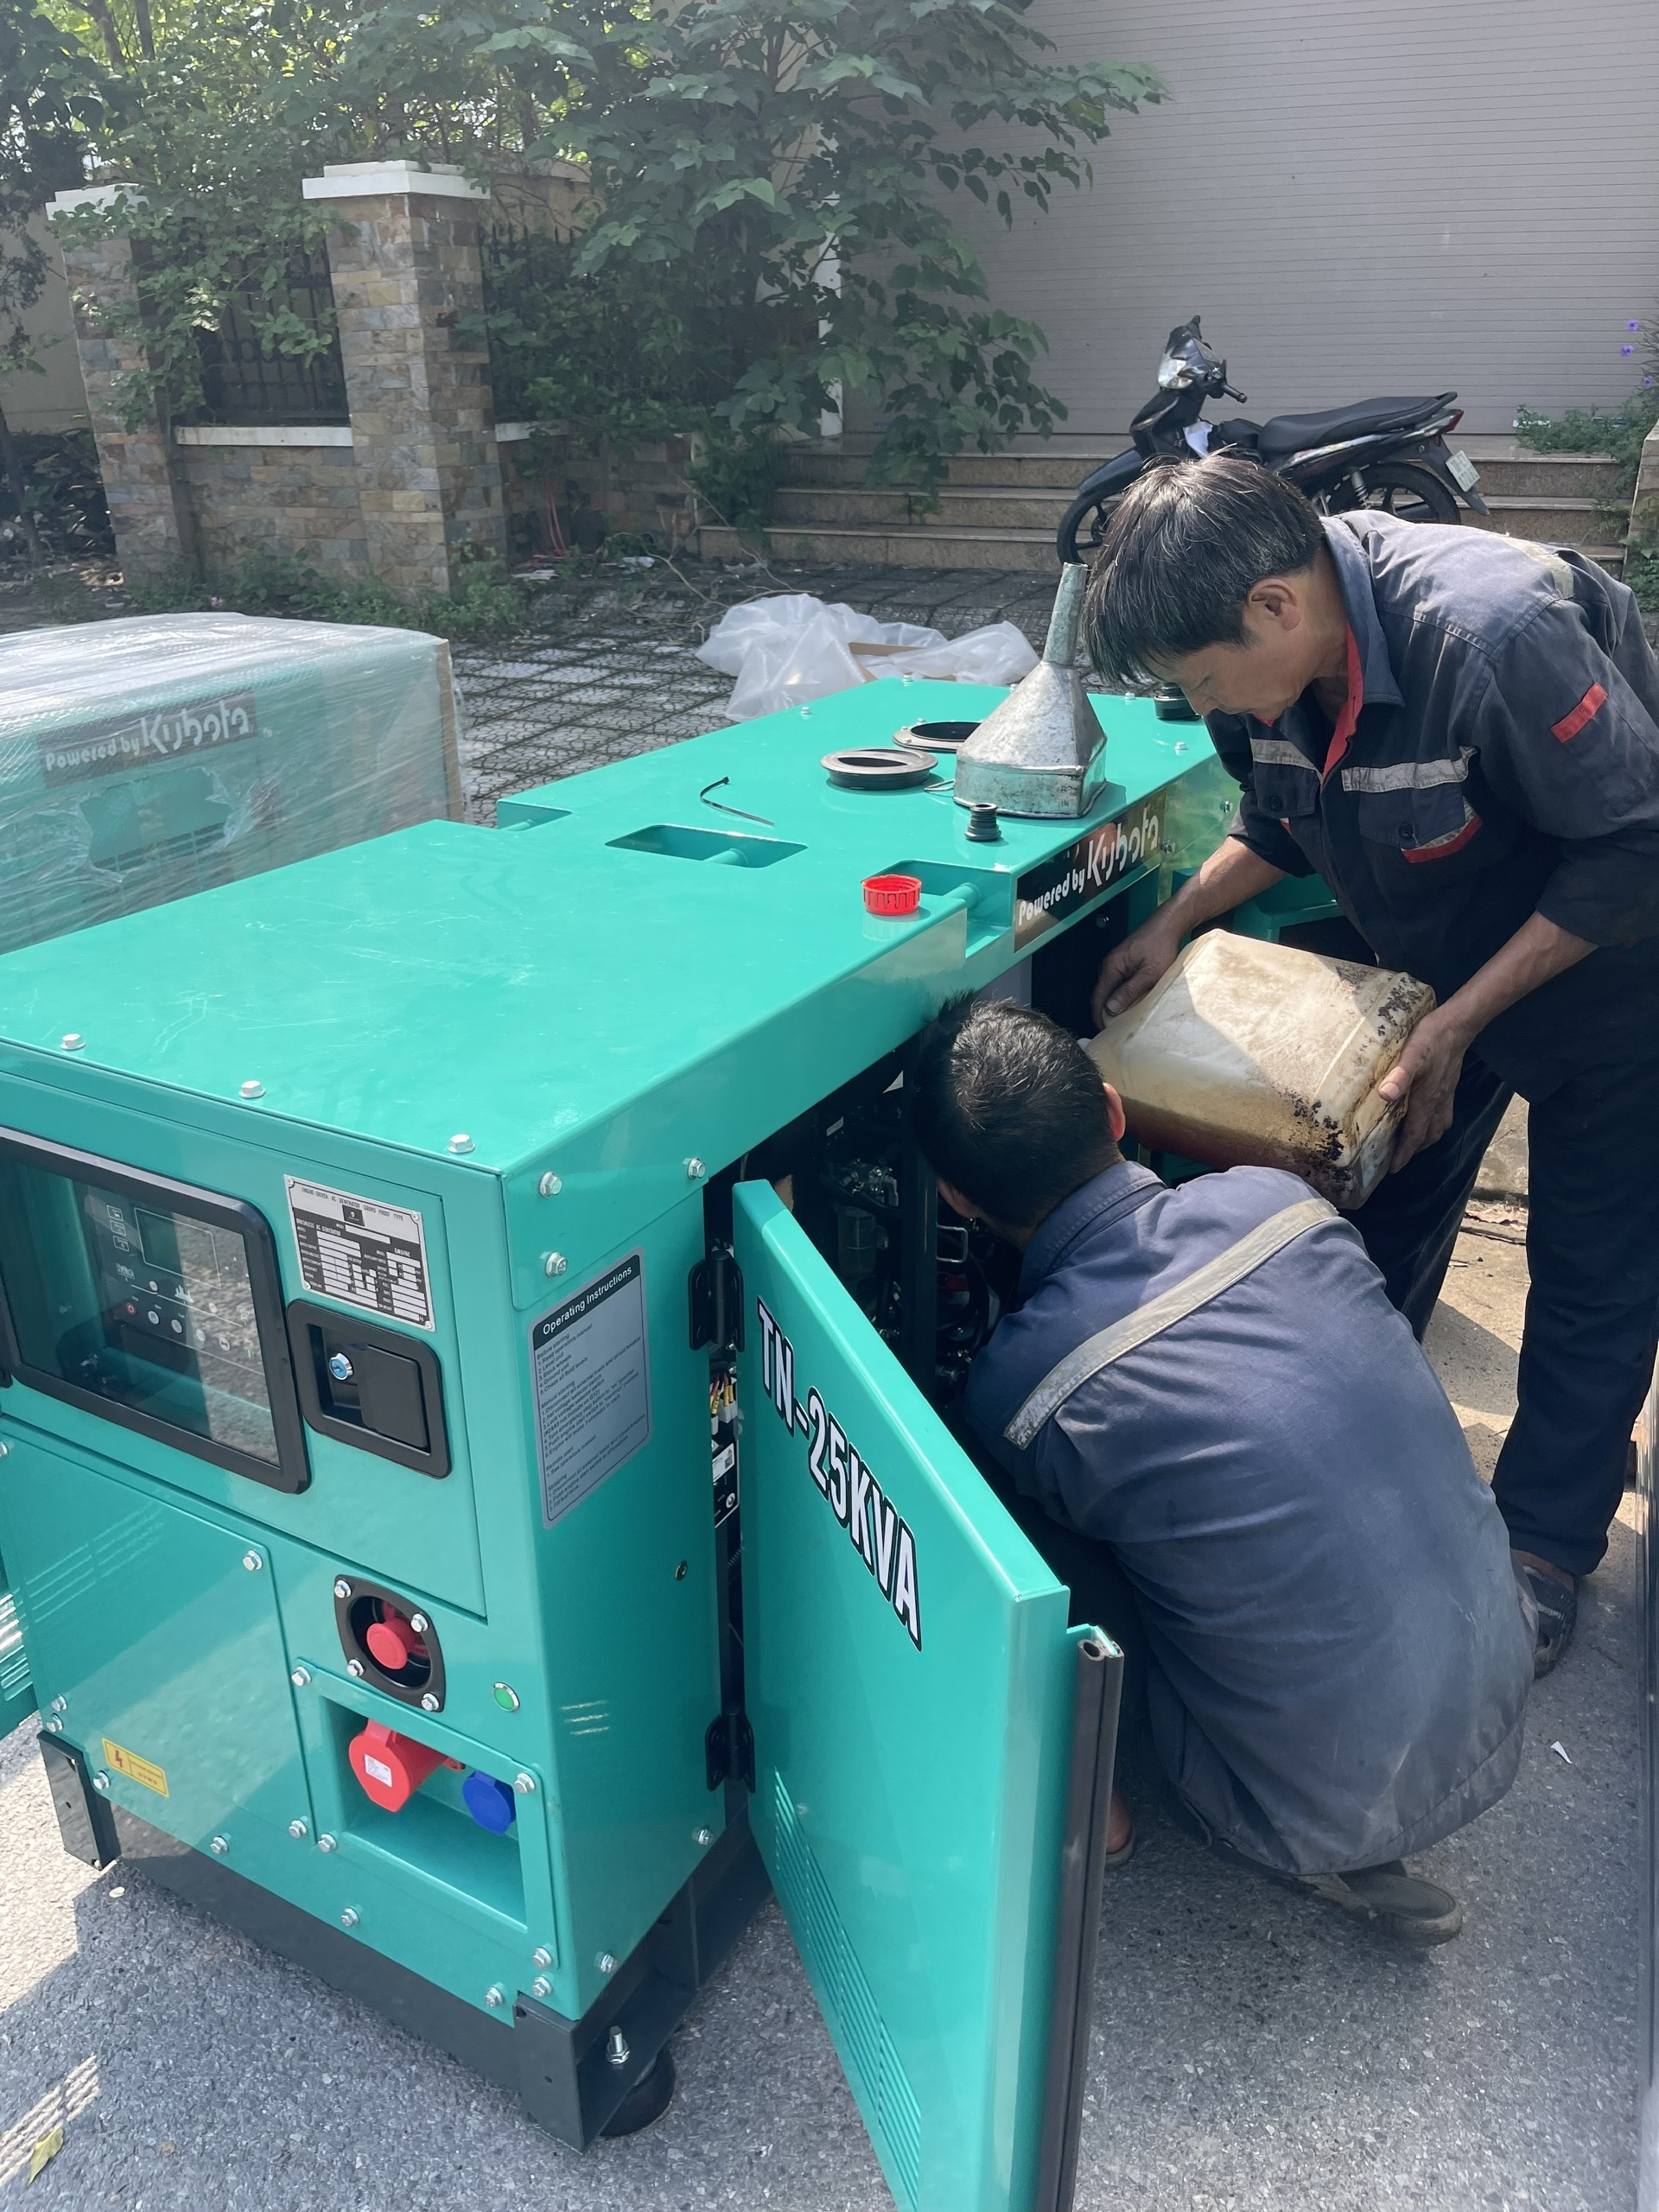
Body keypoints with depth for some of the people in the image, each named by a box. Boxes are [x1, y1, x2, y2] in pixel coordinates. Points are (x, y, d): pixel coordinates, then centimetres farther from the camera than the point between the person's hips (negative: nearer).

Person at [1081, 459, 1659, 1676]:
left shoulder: (1495, 634, -38)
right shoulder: (1272, 658, -16)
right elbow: (1280, 821, 3)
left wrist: (1459, 1023, -28)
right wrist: (1173, 924, -12)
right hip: (1438, 959, 6)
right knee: (1383, 1224, 14)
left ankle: (1544, 1547, 21)